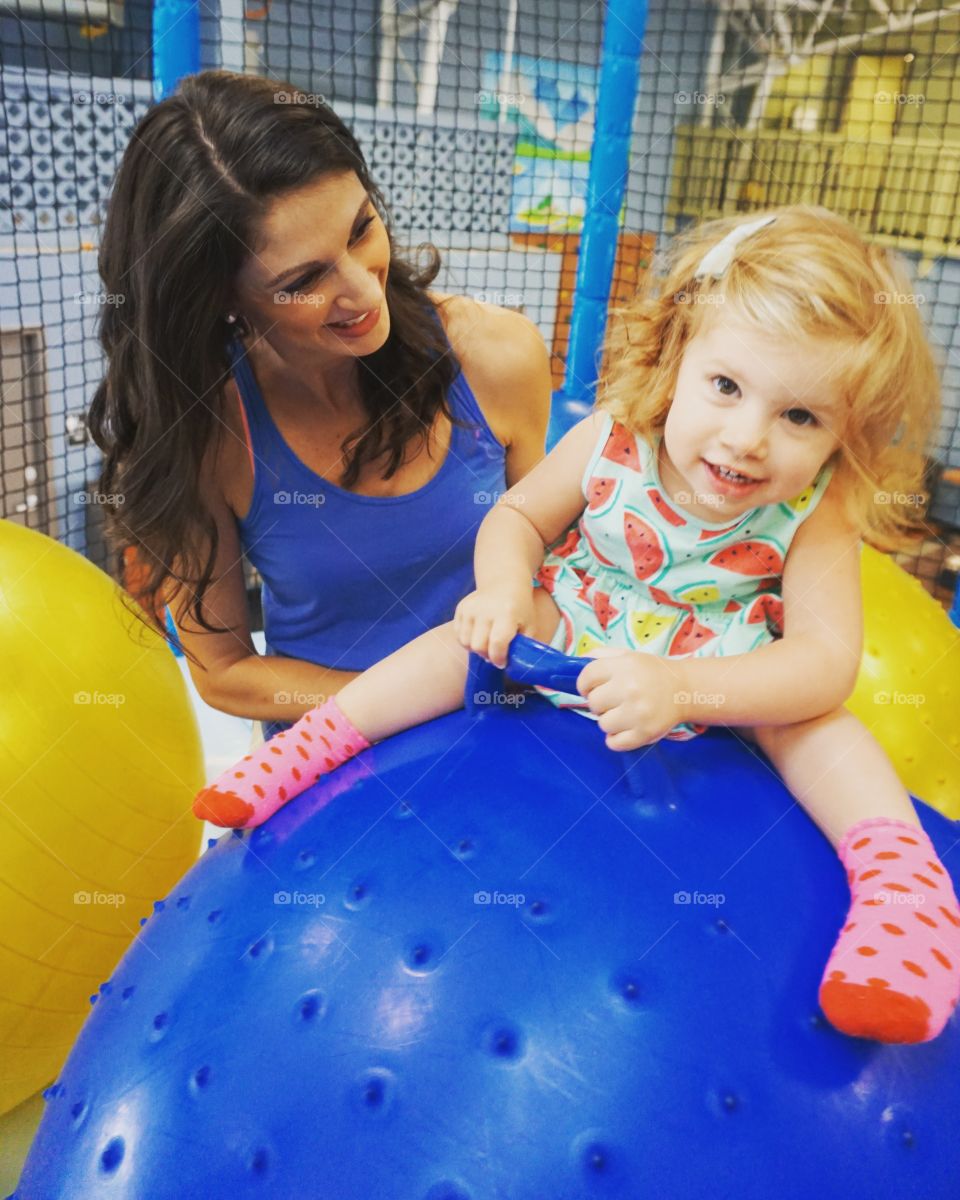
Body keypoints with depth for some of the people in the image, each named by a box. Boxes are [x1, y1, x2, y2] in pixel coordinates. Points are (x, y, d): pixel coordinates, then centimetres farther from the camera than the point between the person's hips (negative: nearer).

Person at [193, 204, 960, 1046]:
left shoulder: (816, 515, -25)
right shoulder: (609, 445, -20)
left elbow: (827, 661, -32)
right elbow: (518, 515, -5)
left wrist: (680, 688, -47)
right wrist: (506, 584, -29)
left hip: (730, 683, -1)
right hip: (576, 636, 2)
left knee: (814, 721, -28)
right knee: (478, 636, -18)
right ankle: (319, 741, -9)